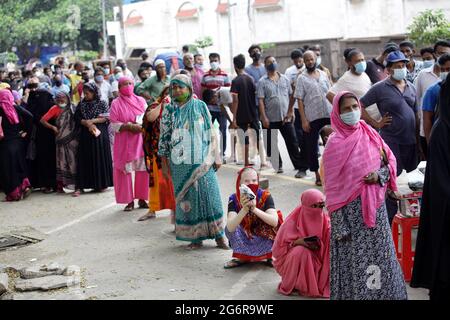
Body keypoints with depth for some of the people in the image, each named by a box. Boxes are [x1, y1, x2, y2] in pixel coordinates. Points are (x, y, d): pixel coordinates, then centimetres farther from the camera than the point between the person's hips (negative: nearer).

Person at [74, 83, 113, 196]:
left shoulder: (102, 104, 1)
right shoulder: (81, 104, 9)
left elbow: (107, 118, -8)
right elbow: (77, 118, 3)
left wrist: (92, 121, -14)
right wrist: (87, 123, -13)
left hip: (100, 135, -2)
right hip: (86, 136, 2)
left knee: (100, 158, 1)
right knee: (84, 160, -2)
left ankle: (101, 184, 12)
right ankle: (80, 186, -4)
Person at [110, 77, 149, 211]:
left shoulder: (140, 101, 9)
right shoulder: (116, 103, 2)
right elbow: (113, 124, -3)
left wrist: (141, 126, -12)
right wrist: (128, 126, -17)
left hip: (140, 139, 2)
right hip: (124, 141, -2)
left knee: (143, 169, -1)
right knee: (125, 170, -3)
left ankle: (142, 199, 8)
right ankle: (129, 201, 4)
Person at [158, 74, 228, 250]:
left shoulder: (200, 106, 3)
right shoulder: (169, 111, 4)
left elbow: (211, 133, 6)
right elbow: (164, 138, 6)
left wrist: (216, 156, 4)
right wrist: (164, 164, 4)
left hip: (202, 161, -1)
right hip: (180, 164, 1)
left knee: (209, 194, -4)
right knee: (187, 198, 3)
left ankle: (219, 235, 5)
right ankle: (196, 237, 11)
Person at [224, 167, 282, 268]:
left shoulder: (265, 196, -15)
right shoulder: (234, 199, -15)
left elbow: (275, 221, -30)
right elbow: (230, 228, -30)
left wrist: (255, 209, -43)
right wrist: (244, 210, -45)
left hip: (264, 239, -1)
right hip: (244, 240, 1)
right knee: (229, 228, -24)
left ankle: (269, 256, -4)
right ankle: (242, 257, -4)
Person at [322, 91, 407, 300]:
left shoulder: (370, 135, 3)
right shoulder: (335, 144, -10)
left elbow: (390, 161, 13)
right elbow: (332, 188, -10)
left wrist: (380, 175, -11)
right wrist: (339, 227, -13)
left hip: (375, 208, 5)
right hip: (351, 212, -5)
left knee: (380, 255, 12)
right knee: (353, 261, 1)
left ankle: (382, 293, 26)